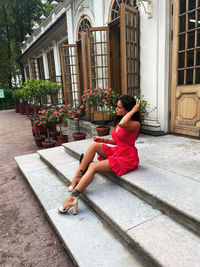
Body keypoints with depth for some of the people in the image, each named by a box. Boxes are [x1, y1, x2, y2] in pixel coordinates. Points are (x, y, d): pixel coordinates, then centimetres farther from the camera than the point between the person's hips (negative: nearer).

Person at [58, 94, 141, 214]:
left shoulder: (136, 124, -16)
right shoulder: (119, 120, 11)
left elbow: (122, 124, -42)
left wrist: (133, 111, -26)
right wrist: (103, 140, 5)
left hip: (127, 158, -8)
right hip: (116, 151, 8)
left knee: (93, 166, -20)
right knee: (94, 145, -12)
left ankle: (72, 197, -18)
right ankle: (77, 177, -13)